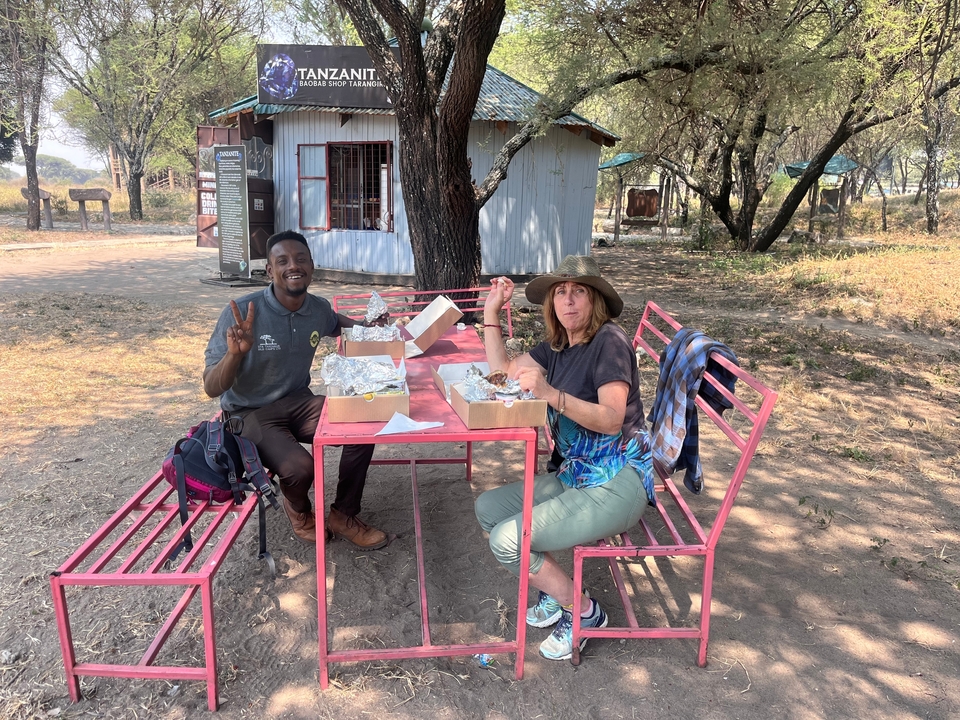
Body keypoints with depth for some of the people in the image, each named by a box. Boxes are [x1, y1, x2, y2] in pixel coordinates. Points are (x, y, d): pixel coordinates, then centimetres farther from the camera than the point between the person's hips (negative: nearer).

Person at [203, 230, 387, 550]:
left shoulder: (319, 308, -3)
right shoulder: (241, 312, -20)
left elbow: (334, 323, 26)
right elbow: (212, 388, -18)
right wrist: (235, 352, -38)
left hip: (299, 403, 5)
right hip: (249, 414, -5)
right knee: (300, 467, -31)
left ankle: (342, 516, 4)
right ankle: (299, 510, 8)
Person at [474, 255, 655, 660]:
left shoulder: (609, 341, -15)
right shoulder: (557, 346, 9)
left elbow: (612, 419, -25)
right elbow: (502, 369, 15)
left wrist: (549, 393, -37)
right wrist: (491, 312, 9)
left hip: (616, 483, -9)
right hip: (573, 475, 9)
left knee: (507, 541, -18)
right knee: (488, 508, 5)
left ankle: (583, 612, 6)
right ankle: (554, 590, 16)